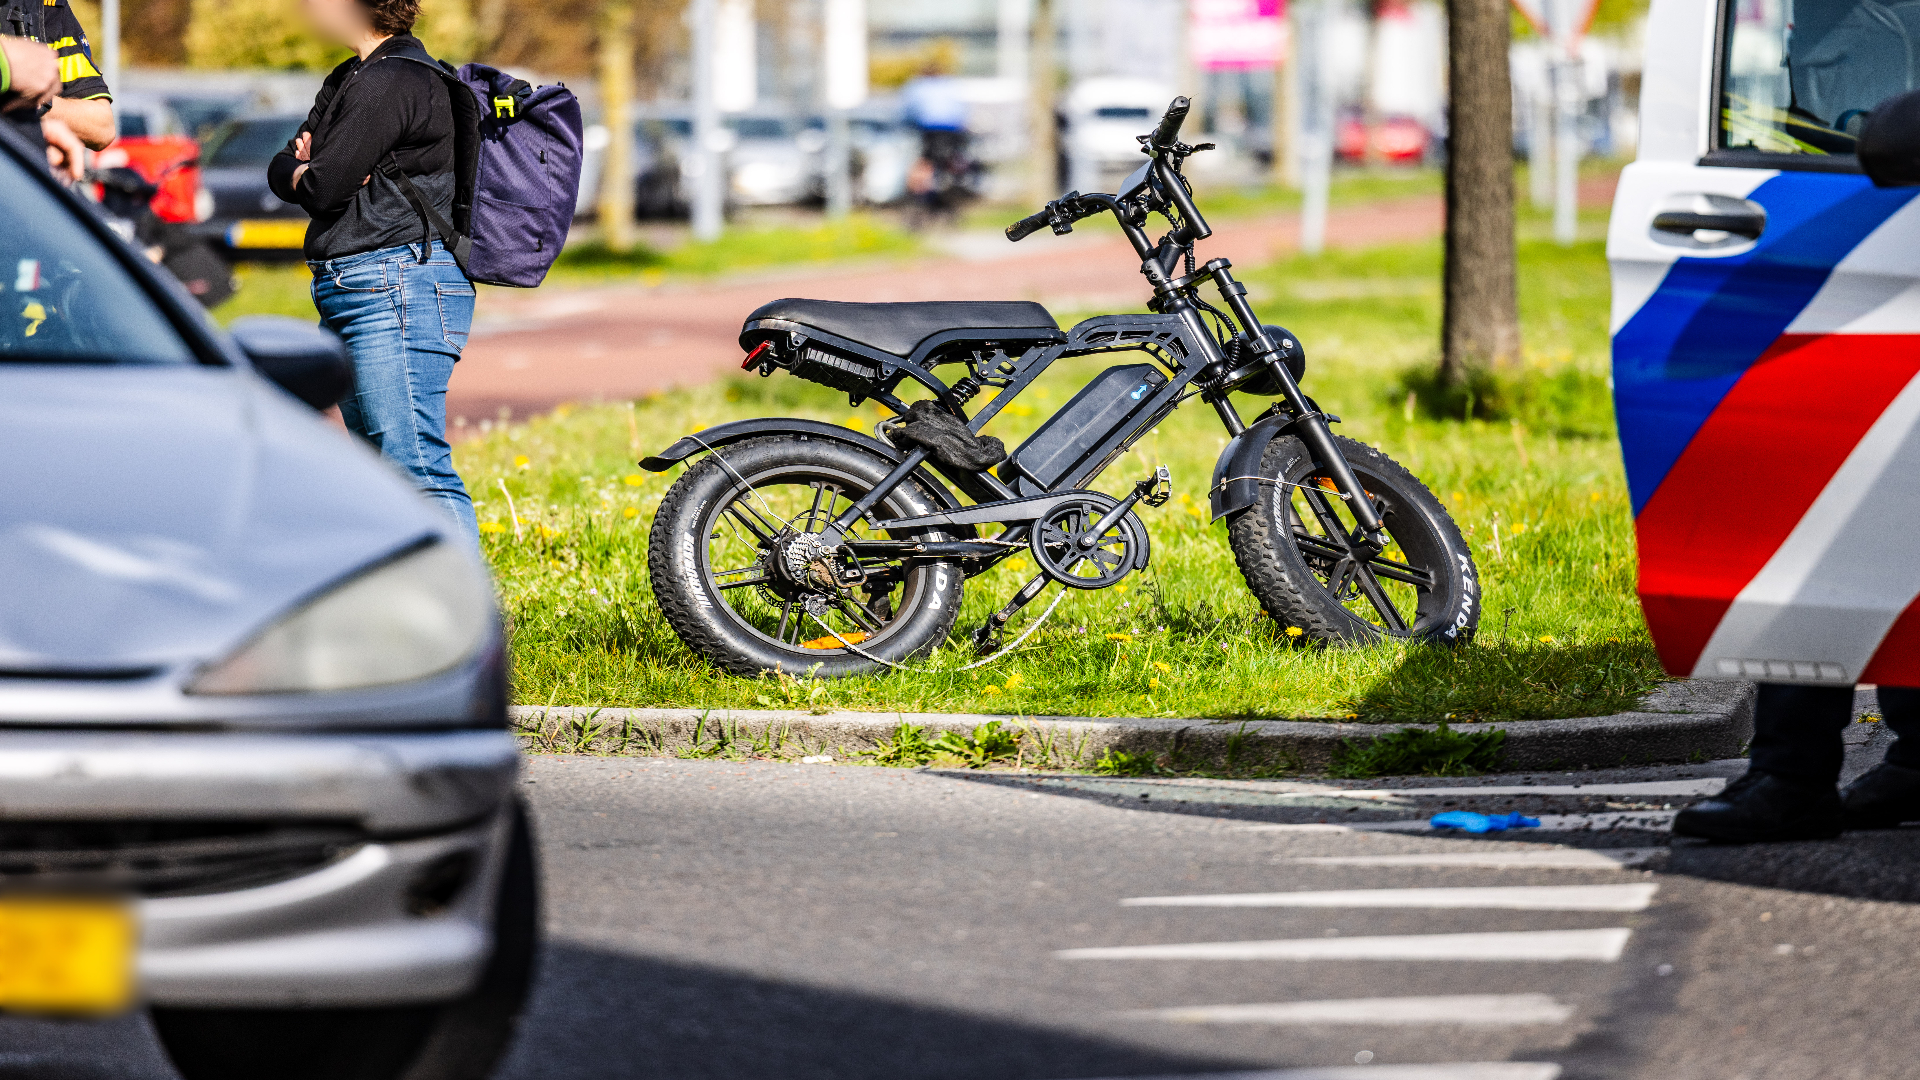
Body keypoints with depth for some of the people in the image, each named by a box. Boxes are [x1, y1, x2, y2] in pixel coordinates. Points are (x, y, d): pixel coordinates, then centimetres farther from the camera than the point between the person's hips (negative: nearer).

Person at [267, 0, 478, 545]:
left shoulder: (392, 81, -14)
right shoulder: (348, 79, 19)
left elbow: (322, 188, -17)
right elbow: (282, 172, 16)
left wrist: (308, 174, 6)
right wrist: (304, 166, -6)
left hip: (396, 290, -11)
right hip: (347, 294, 11)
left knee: (417, 468, -17)